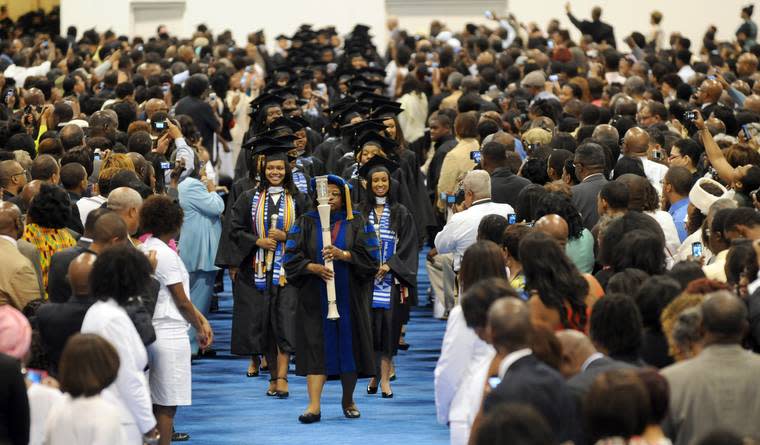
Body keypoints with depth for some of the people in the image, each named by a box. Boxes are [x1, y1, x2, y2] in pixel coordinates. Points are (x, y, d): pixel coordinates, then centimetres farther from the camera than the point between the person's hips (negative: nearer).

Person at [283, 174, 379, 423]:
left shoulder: (356, 223, 5)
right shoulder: (306, 223, 7)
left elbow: (369, 255, -4)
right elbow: (292, 256, 0)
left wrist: (343, 255, -19)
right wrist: (313, 267, -17)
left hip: (348, 297, 0)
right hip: (315, 297, 0)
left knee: (348, 346, 4)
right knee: (315, 347, -7)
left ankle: (348, 400, 21)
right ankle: (314, 406, -13)